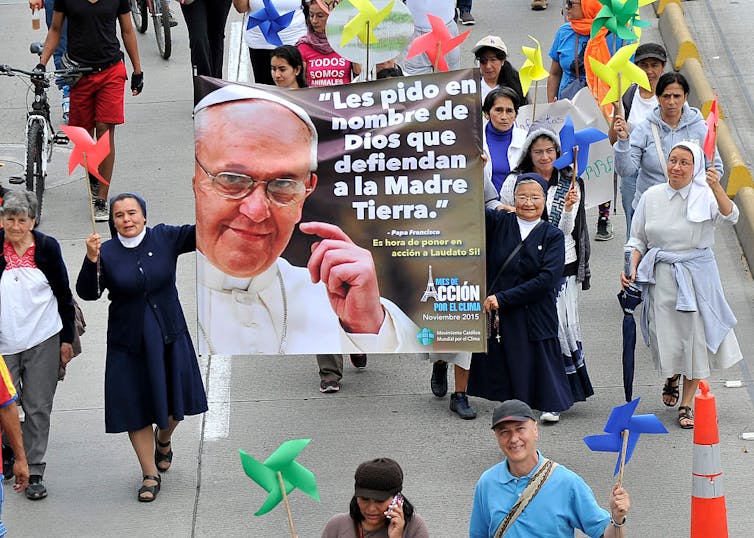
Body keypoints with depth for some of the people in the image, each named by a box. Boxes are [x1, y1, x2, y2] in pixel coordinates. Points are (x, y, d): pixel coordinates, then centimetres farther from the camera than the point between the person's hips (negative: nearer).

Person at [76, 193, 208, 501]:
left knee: (174, 400, 14)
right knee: (137, 407, 4)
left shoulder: (165, 239, -5)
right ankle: (150, 475, 17)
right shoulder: (107, 253, -7)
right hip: (129, 342, -1)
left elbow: (200, 234, -15)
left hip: (169, 336, 1)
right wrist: (91, 261, -29)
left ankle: (163, 440, 49)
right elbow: (88, 293, -13)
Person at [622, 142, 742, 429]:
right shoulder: (651, 197, 2)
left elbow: (729, 216, -25)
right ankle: (671, 378, 41)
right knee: (666, 336, 6)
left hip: (697, 274, -2)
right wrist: (632, 268, -5)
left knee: (695, 336, 0)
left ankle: (686, 404, 13)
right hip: (661, 275, 2)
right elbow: (638, 239, 10)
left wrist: (716, 187, -41)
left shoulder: (705, 196, -6)